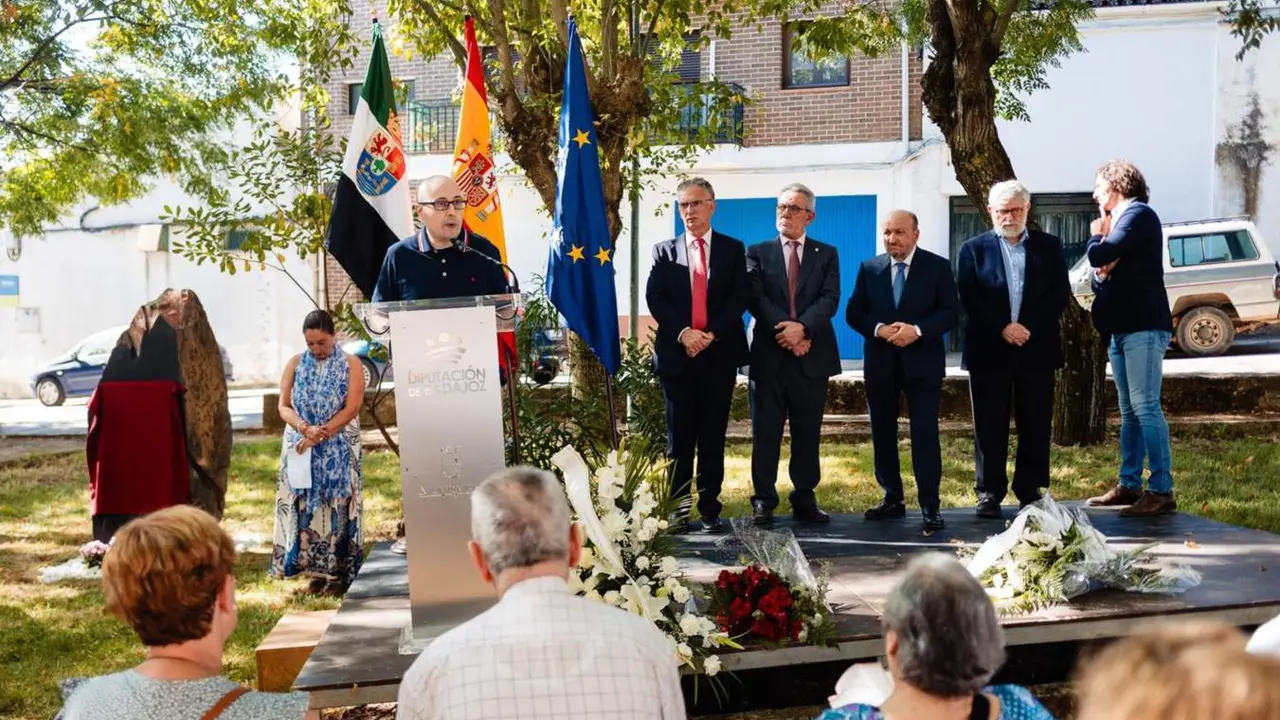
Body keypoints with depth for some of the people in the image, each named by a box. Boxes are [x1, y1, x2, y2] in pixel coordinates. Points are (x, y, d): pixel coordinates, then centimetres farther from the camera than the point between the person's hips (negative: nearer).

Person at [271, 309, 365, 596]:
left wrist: (318, 435, -17)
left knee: (336, 506, -2)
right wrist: (305, 428, -18)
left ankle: (339, 573, 3)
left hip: (339, 451, -3)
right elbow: (284, 406, 1)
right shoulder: (295, 364, 7)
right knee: (305, 507, 1)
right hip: (301, 449, 3)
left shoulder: (351, 364, -2)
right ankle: (316, 571, 9)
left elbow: (351, 408, -10)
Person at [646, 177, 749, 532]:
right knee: (679, 434, 4)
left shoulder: (733, 249, 9)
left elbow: (739, 299, 0)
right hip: (677, 353, 1)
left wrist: (712, 333, -13)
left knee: (713, 436, 3)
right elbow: (654, 298, 0)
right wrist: (683, 333, -13)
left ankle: (710, 508, 9)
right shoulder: (664, 251, 10)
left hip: (719, 353, 0)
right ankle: (678, 507, 10)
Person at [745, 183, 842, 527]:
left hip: (812, 356, 1)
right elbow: (755, 298, -5)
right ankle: (763, 501, 7)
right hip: (769, 354, -1)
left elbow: (830, 299, -3)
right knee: (765, 433, 1)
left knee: (808, 434, 6)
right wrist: (784, 332, -16)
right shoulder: (758, 252, 8)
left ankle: (805, 499, 15)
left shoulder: (826, 254, 11)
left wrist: (802, 327, -20)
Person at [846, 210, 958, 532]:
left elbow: (949, 312, -6)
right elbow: (853, 313, 3)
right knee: (882, 433, 9)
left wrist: (918, 330, -21)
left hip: (922, 362, -3)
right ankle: (892, 499, 21)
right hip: (880, 363, 3)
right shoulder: (869, 268, 6)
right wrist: (879, 329, -16)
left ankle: (930, 506, -1)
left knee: (925, 433, -6)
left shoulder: (938, 266, -1)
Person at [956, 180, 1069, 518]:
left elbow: (1060, 293, 2)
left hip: (1036, 348, 1)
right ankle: (989, 492, 8)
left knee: (1036, 425, 4)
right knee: (990, 425, 2)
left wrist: (1029, 327, -11)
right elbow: (969, 298, -2)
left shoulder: (1049, 246, 10)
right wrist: (1002, 328, -14)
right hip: (989, 349, -1)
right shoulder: (973, 249, 7)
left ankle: (1030, 491, 14)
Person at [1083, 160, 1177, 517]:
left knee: (1145, 407, -12)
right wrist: (1101, 275, -2)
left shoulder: (1138, 213, -6)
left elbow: (1099, 256, -19)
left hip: (1143, 327, -10)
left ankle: (1161, 491, -11)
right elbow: (1100, 275, 21)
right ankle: (1129, 485, 14)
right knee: (1129, 411, 10)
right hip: (1122, 328, 10)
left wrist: (1096, 236, 3)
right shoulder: (1119, 220, 21)